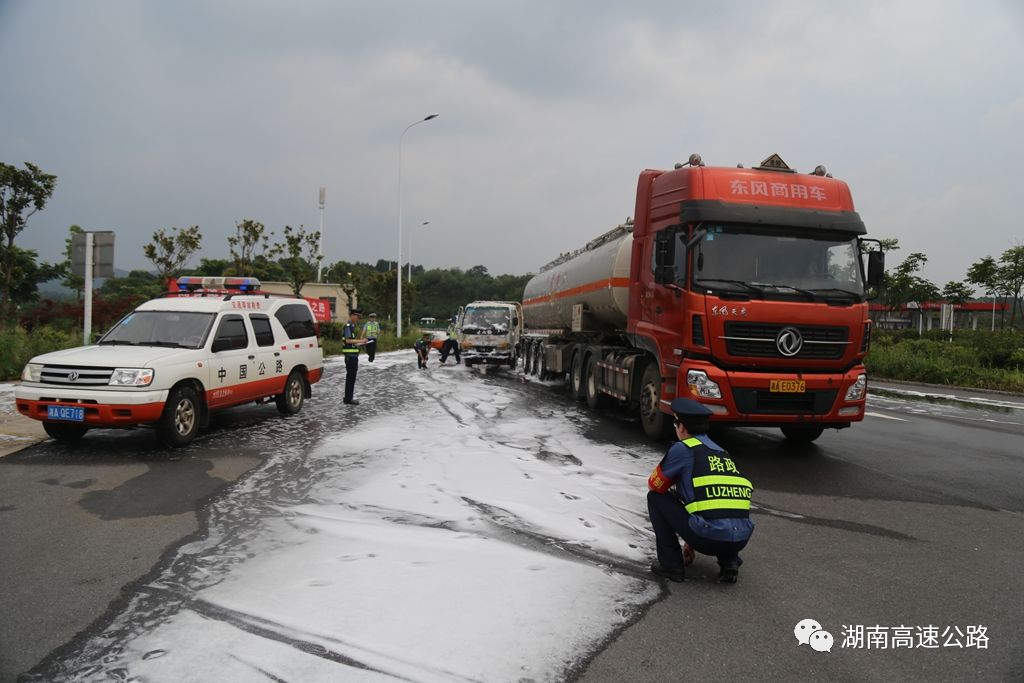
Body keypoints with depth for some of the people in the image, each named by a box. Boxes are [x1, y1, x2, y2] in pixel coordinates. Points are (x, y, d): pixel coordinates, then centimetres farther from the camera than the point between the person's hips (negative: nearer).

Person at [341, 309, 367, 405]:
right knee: (350, 377, -6)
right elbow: (348, 340, -22)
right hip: (350, 355, -10)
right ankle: (348, 399, -3)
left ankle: (349, 398, 19)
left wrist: (360, 342, 13)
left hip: (353, 355, 10)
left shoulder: (352, 327, 17)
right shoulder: (347, 326, -13)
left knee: (351, 377, 13)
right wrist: (360, 341, -18)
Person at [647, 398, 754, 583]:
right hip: (741, 539, 7)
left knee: (656, 498, 13)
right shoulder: (722, 452, 25)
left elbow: (654, 485, 14)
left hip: (709, 537, -7)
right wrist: (690, 544, 44)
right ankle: (729, 561, 16)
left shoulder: (682, 449, 3)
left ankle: (670, 565, 13)